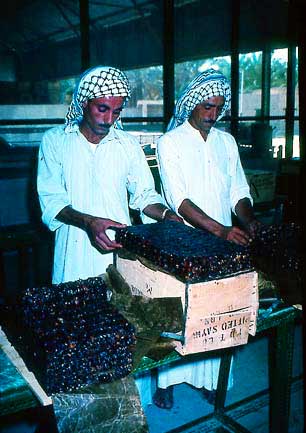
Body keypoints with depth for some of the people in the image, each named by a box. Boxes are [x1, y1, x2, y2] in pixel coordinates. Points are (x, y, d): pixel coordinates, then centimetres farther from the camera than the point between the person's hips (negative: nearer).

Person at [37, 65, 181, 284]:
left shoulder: (128, 144, 7)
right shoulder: (55, 140, 0)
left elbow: (144, 194, 10)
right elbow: (51, 200, -6)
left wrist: (166, 215, -9)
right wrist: (88, 222, -21)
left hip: (121, 248, 2)